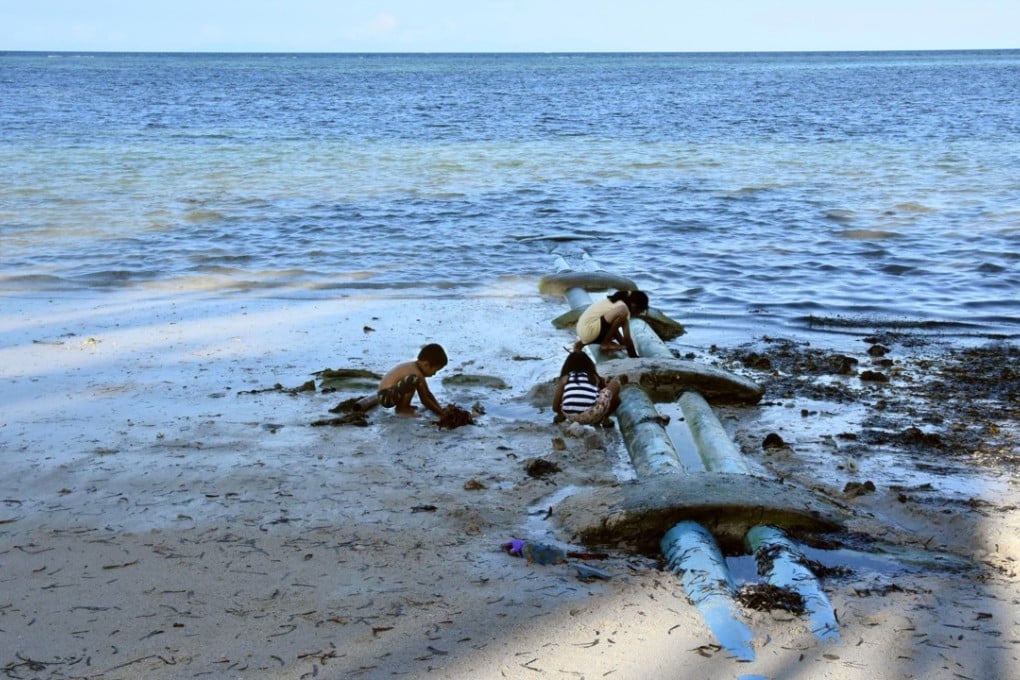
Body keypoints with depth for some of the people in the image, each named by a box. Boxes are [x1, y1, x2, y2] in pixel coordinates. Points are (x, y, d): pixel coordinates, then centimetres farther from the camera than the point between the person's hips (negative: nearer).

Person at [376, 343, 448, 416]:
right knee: (413, 379, -32)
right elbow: (424, 400, -17)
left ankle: (404, 406, 19)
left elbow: (427, 394, 17)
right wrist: (441, 413, -10)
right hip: (386, 397, -11)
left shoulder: (414, 367, 9)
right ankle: (402, 408, -13)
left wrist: (440, 410, 12)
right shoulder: (417, 373, -21)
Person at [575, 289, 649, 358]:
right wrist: (634, 356, -3)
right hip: (588, 331, -10)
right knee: (622, 312, -21)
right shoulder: (623, 307, -12)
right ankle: (605, 344, -8)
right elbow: (627, 338, -11)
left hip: (583, 330, 10)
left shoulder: (617, 302, 15)